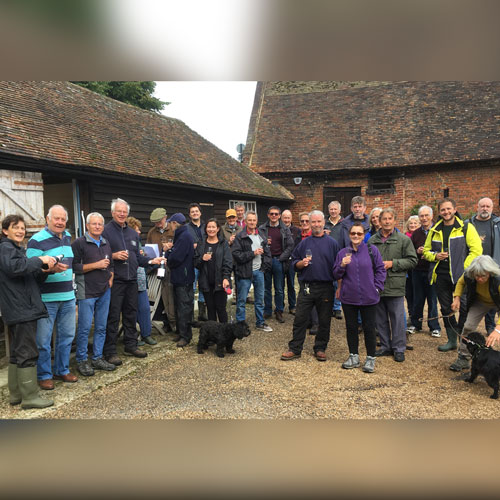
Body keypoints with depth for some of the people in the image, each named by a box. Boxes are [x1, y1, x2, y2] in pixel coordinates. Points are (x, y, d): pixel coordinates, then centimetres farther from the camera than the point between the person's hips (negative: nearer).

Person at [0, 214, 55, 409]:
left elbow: (31, 276, 22)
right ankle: (30, 397, -1)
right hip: (21, 310, -10)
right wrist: (40, 260, -21)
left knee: (16, 353, 14)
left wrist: (46, 271, 3)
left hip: (23, 309, 10)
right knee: (27, 353, -7)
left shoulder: (18, 249, 23)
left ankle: (16, 394, 23)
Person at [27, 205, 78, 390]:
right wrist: (51, 269, -31)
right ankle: (44, 375, 18)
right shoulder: (37, 240, -11)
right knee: (43, 340, 3)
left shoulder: (67, 237, 11)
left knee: (66, 336, 14)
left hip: (68, 297, 7)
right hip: (46, 299, -6)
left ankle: (62, 370, 28)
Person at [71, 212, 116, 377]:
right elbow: (74, 266, -14)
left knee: (101, 327, 10)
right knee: (84, 327, -1)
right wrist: (96, 265, -15)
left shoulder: (106, 244, 15)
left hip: (104, 291, 6)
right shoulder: (79, 243, -5)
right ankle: (82, 360, 12)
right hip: (87, 292, -6)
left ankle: (97, 358, 21)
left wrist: (110, 279, 8)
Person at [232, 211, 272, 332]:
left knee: (259, 299, 14)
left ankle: (260, 323, 26)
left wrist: (265, 266, 2)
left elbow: (267, 252, 14)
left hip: (259, 271, 5)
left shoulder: (261, 235, 9)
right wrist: (253, 253, -16)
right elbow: (236, 255, -16)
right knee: (241, 300, 2)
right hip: (245, 272, -5)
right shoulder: (240, 237, -8)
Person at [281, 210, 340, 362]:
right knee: (300, 319, 4)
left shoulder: (332, 243, 3)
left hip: (326, 288, -1)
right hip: (306, 287, 1)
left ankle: (320, 349, 24)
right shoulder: (304, 243, 8)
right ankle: (294, 349, 14)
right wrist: (301, 263, -10)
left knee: (324, 321, 9)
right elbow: (294, 262, 12)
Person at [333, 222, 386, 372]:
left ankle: (370, 358, 20)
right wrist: (342, 265, -14)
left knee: (369, 328, 5)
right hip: (348, 298, 2)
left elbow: (380, 270, 4)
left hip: (369, 298, -2)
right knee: (351, 327, 11)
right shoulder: (343, 253, 5)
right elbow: (336, 275, 5)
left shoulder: (372, 250, -1)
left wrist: (377, 287, -4)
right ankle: (354, 356, 26)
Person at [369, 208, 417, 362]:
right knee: (381, 319, 12)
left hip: (395, 286, -3)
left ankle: (399, 349, 15)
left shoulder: (404, 239, 0)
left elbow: (412, 261, -3)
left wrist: (393, 264, -12)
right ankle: (385, 346, 26)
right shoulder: (372, 240, 9)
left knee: (397, 319, 2)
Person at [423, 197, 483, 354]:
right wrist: (435, 256, -4)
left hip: (460, 276, -4)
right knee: (446, 309, 11)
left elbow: (476, 250, -9)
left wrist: (464, 268, -15)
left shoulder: (466, 228, -3)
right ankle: (452, 340, 24)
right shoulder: (434, 230, 10)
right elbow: (426, 250, 18)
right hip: (440, 275, 5)